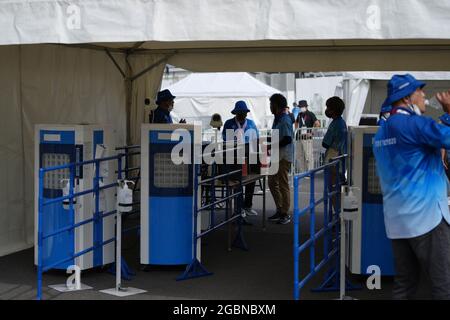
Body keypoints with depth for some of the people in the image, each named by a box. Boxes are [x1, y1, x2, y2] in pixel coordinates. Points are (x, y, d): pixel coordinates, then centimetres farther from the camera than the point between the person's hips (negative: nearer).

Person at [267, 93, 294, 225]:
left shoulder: (285, 120, -16)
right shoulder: (277, 119, 15)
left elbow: (288, 139, -23)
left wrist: (273, 146, -21)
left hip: (284, 157, -10)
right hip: (276, 156, 10)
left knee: (283, 185, -3)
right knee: (272, 183, 14)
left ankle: (285, 214, 5)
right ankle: (280, 210, 23)